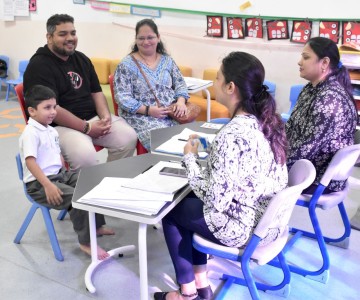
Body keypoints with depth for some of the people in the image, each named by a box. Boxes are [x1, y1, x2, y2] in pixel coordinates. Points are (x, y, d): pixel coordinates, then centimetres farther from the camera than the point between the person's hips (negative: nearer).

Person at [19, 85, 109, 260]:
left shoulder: (51, 131, 12)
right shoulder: (30, 133, -17)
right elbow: (30, 162, -26)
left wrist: (66, 174, 7)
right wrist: (48, 185, -33)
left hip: (60, 175, 10)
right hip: (39, 184, -9)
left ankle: (95, 225, 21)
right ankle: (85, 242, -8)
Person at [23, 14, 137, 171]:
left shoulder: (82, 59, 13)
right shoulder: (39, 65, -11)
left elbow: (96, 92, 15)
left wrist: (106, 116, -6)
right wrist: (87, 128, -20)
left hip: (93, 117, 7)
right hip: (60, 125, -7)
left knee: (129, 137, -12)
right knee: (85, 155, -34)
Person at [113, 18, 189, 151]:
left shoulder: (167, 60, 14)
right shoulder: (126, 65, -1)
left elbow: (180, 84, 15)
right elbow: (122, 97, -7)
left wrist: (181, 101, -7)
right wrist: (148, 110, -18)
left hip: (172, 113, 5)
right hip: (141, 116, -4)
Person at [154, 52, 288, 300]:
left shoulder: (232, 136, -30)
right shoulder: (269, 119, -3)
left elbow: (215, 200, -25)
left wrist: (190, 158, -13)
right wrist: (210, 149, 5)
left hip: (244, 228, -8)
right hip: (269, 218, 8)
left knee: (171, 210, 13)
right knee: (188, 200, 24)